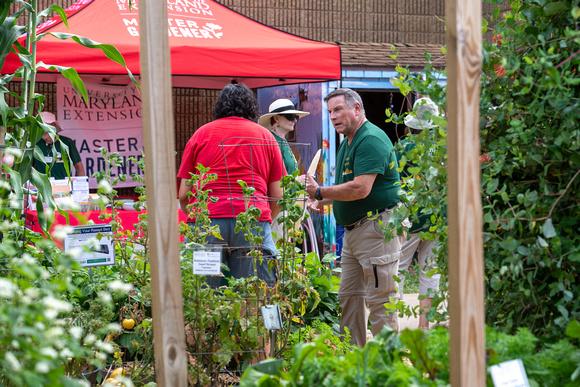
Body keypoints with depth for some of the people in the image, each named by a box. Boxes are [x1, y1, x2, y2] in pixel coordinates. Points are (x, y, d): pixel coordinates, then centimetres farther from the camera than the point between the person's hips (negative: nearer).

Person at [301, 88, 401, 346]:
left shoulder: (371, 139, -16)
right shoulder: (348, 142, 18)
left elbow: (360, 189, -24)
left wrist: (320, 192, -15)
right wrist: (324, 201, 10)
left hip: (376, 227, -11)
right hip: (353, 228, 11)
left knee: (379, 301, -7)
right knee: (348, 297, 13)